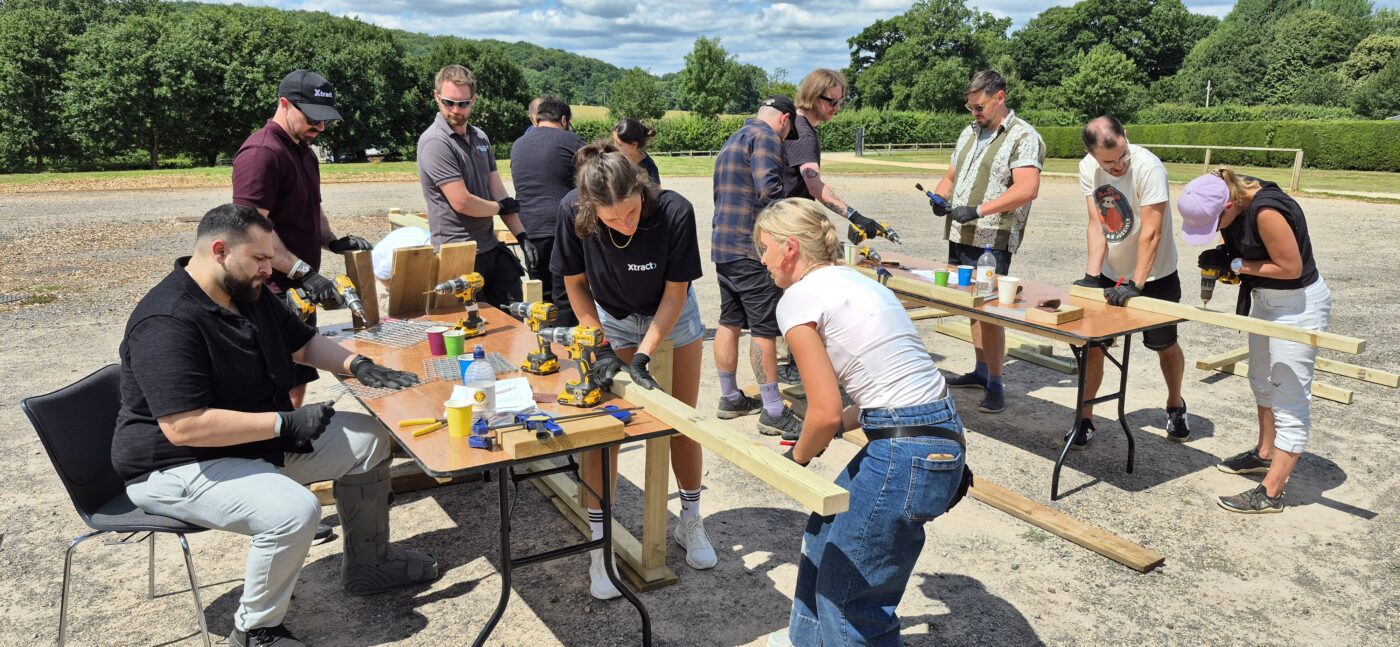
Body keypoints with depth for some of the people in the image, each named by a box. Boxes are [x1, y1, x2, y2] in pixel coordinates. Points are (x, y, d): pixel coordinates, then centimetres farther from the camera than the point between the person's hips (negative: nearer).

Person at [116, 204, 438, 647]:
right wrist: (285, 423, -30)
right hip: (180, 466, -10)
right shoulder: (167, 324, -27)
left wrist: (357, 365, -3)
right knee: (294, 511, -34)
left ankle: (368, 562, 19)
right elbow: (184, 427, -34)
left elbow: (303, 343, 16)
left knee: (370, 438, 5)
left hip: (260, 440, 10)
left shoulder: (250, 294, 2)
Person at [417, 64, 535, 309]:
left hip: (491, 249, 7)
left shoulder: (479, 137, 10)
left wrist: (522, 237, 2)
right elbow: (461, 202, -19)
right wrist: (500, 207, -2)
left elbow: (498, 191, 10)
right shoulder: (435, 142, -14)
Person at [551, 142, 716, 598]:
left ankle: (690, 521, 26)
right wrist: (600, 347, -21)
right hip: (613, 320, 1)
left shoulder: (674, 212, -35)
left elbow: (675, 293, -22)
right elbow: (575, 283, -14)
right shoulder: (573, 211, -30)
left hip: (672, 318, 0)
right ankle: (600, 543, 6)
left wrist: (643, 354, -28)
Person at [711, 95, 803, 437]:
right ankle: (773, 412, 0)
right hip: (751, 250, -10)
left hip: (722, 245, 10)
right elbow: (768, 190, -22)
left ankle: (729, 398, 24)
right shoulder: (765, 138, -9)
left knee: (729, 322, 15)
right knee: (765, 328, -5)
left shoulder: (731, 142, 22)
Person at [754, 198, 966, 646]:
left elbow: (826, 412, -13)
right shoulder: (852, 281, 17)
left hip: (905, 455, -10)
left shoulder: (798, 298, -9)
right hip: (938, 436, 10)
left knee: (848, 596, 4)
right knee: (828, 528, 28)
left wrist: (799, 457, 6)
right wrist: (834, 430, 17)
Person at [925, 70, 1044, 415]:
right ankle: (980, 371, 24)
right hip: (960, 235, 7)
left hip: (992, 241, -7)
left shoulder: (1023, 137, -7)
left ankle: (995, 385, 0)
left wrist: (978, 210, -25)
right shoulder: (970, 133, 18)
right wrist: (939, 197, 1)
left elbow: (1027, 189, -19)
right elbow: (951, 176, 24)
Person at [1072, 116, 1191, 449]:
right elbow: (1096, 225, -10)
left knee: (1166, 344, 11)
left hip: (1154, 275, -3)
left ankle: (1175, 406, 38)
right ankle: (1084, 418, 9)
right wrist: (1091, 276, -18)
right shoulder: (1088, 168, -11)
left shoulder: (1148, 167, -27)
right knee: (1092, 343, -2)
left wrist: (1135, 285, -30)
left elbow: (1151, 233, -28)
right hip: (1110, 272, 4)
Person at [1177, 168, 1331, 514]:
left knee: (1289, 398, -6)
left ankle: (1270, 494, -3)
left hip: (1299, 303, -10)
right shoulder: (1237, 201, -6)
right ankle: (1265, 454, 43)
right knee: (1262, 382, 23)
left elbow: (1291, 267, -25)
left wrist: (1235, 265, -19)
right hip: (1265, 298, 10)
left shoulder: (1266, 211, -32)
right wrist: (1221, 259, -9)